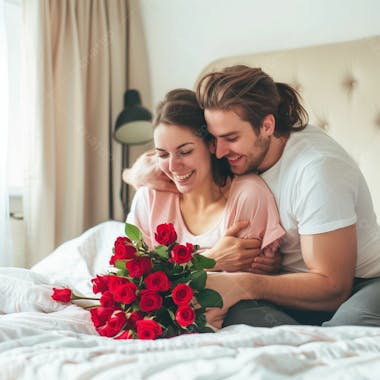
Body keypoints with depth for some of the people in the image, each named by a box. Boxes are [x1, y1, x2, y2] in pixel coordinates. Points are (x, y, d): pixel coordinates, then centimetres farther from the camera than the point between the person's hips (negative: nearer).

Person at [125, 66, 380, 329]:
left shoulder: (316, 168, -22)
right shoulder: (244, 151, -2)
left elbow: (334, 287, -22)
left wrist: (242, 285, -33)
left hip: (357, 286, -5)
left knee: (351, 321, -42)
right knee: (237, 313, -30)